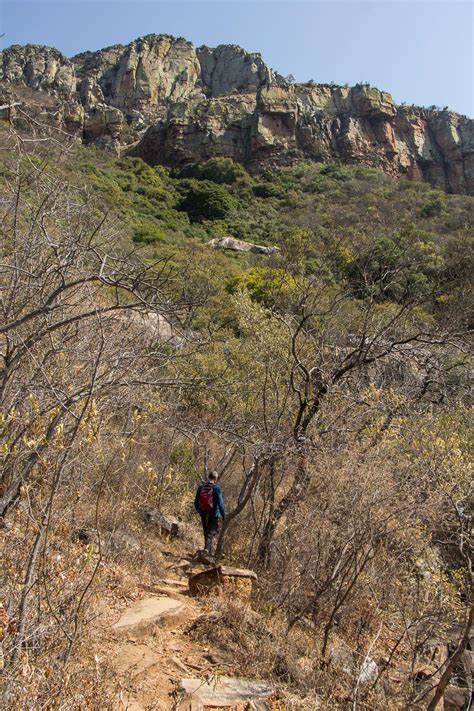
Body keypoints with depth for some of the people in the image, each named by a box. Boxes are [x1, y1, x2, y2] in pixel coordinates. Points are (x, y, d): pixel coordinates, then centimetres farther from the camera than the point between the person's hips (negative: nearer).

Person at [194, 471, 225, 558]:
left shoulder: (201, 487, 1)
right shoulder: (216, 488, -13)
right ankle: (206, 549, -23)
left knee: (206, 534, 18)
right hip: (213, 515, -4)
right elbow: (220, 503, -14)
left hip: (203, 515, 5)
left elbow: (196, 502, 9)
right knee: (211, 534, -2)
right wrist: (223, 515, -6)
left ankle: (209, 553, 28)